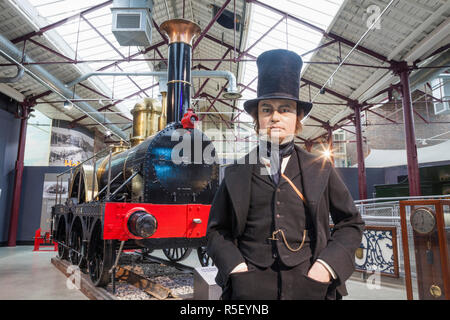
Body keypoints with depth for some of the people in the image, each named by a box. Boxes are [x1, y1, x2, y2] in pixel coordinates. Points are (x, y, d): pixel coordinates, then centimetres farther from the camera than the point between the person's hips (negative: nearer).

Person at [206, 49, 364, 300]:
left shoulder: (321, 170, 4)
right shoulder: (237, 173, 2)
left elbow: (351, 223, 9)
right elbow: (217, 230, 7)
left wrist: (327, 266, -5)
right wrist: (236, 268, -9)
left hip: (310, 286, 1)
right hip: (250, 289, 0)